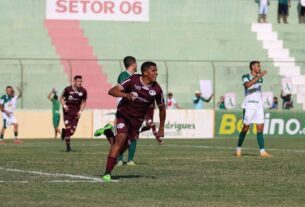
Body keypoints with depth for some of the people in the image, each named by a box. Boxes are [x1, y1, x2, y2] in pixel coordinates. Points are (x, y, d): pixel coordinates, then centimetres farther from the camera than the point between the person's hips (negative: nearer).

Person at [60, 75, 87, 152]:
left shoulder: (83, 91, -2)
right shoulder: (68, 89, -10)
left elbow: (84, 102, 11)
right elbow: (62, 98, 5)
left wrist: (80, 111, -1)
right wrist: (64, 105, -13)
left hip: (76, 111, 2)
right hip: (68, 110, -2)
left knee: (72, 131, -3)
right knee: (68, 129, -10)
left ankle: (64, 131, 32)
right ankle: (68, 146, 2)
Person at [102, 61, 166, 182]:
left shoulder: (157, 89, -7)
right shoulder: (133, 80, -13)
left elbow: (162, 108, 8)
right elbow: (112, 91, -18)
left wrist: (161, 129, 11)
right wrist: (126, 94, -38)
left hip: (137, 120, 4)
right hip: (123, 114, -4)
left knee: (124, 146, -1)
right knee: (121, 138, -22)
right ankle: (107, 173, -22)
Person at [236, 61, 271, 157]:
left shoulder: (260, 78, 13)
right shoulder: (245, 77, -5)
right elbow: (247, 85, -27)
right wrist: (258, 76, -31)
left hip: (259, 106, 5)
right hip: (249, 106, -5)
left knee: (260, 128, -3)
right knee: (245, 128, -1)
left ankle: (262, 151, -7)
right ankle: (238, 149, 14)